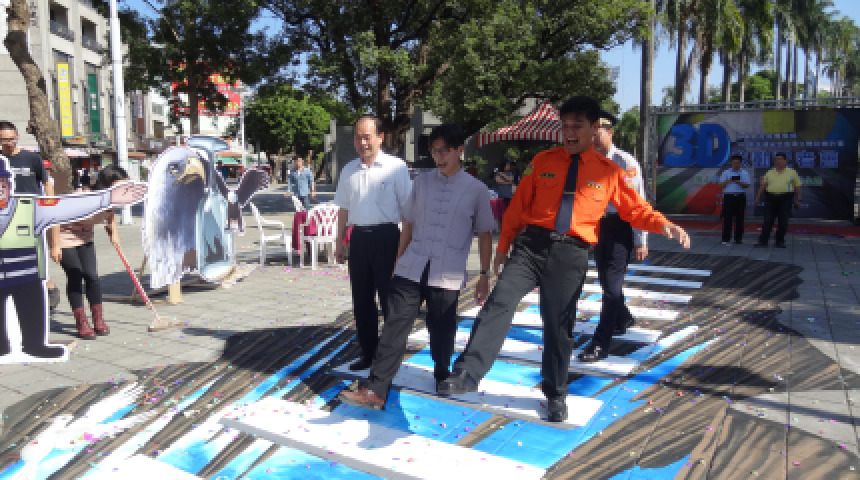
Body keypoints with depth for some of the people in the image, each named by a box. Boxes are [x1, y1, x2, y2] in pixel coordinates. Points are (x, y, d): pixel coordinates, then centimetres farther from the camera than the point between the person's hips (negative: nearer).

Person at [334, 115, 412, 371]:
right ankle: (368, 353, 27)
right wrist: (339, 243, 16)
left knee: (390, 299, 2)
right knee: (362, 300, 12)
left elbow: (407, 208, -4)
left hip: (386, 237, -5)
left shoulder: (396, 167, -5)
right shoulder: (349, 170, 10)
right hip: (359, 238, 5)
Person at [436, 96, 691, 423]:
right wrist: (503, 245, 8)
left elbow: (635, 209, 10)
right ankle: (467, 375, -10)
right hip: (531, 244, 1)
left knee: (559, 325, 8)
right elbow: (519, 204, 9)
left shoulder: (609, 172, 5)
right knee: (499, 303, -15)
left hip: (571, 253, 0)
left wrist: (664, 225, -10)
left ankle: (555, 395, 26)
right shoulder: (543, 161, 7)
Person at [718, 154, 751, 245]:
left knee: (739, 219, 2)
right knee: (727, 218, -5)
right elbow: (721, 185, 5)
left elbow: (747, 185, -1)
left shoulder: (744, 173, 11)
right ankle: (726, 239, -4)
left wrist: (739, 182, -18)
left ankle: (738, 238, 10)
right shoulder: (725, 173, 10)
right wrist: (728, 181, -13)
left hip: (740, 197, 1)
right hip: (728, 196, -1)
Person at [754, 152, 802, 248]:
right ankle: (763, 241, 1)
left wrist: (797, 200, 2)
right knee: (767, 221, -1)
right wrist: (758, 197, 5)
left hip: (785, 199, -1)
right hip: (771, 198, 1)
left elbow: (797, 187, 6)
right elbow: (763, 185, 11)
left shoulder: (792, 172, 6)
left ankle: (779, 241, 12)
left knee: (783, 222, 2)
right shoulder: (770, 173, 11)